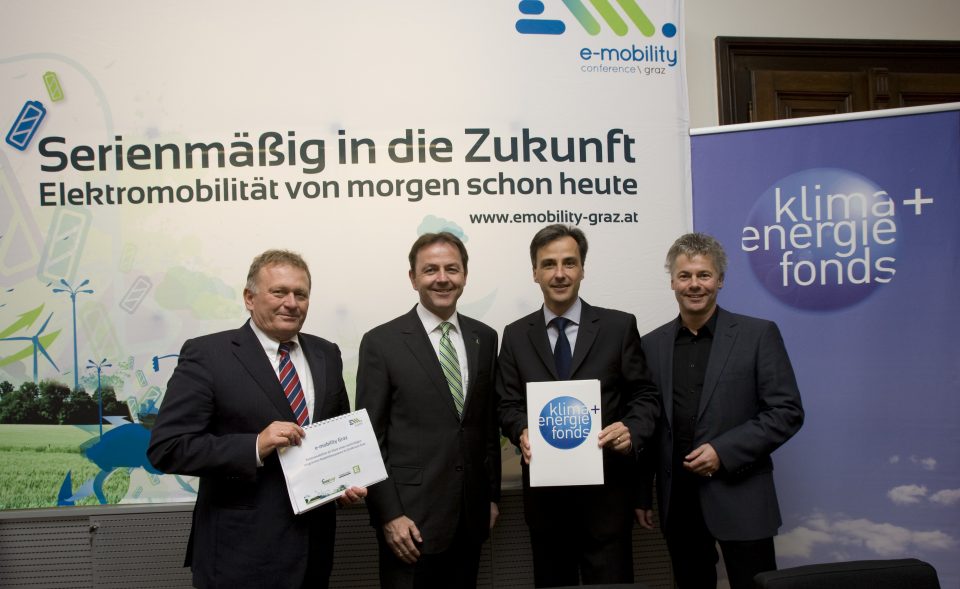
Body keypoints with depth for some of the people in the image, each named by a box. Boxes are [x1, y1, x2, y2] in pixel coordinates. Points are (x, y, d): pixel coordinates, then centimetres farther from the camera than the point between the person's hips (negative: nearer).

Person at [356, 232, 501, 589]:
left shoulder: (484, 338, 7)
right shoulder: (381, 342, -7)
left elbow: (489, 423, 12)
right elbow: (370, 437, -7)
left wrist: (492, 496, 12)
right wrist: (389, 515, -11)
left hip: (470, 518, 4)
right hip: (412, 519, -4)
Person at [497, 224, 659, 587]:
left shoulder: (619, 326, 0)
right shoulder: (516, 335, 7)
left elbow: (645, 396, 2)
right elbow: (508, 405, 6)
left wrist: (632, 430, -18)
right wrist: (522, 432, -16)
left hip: (605, 488, -2)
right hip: (544, 491, 2)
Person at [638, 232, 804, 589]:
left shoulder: (758, 335, -2)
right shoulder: (652, 345, 7)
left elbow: (788, 412, -6)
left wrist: (723, 452, -15)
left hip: (739, 499, -3)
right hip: (677, 503, 3)